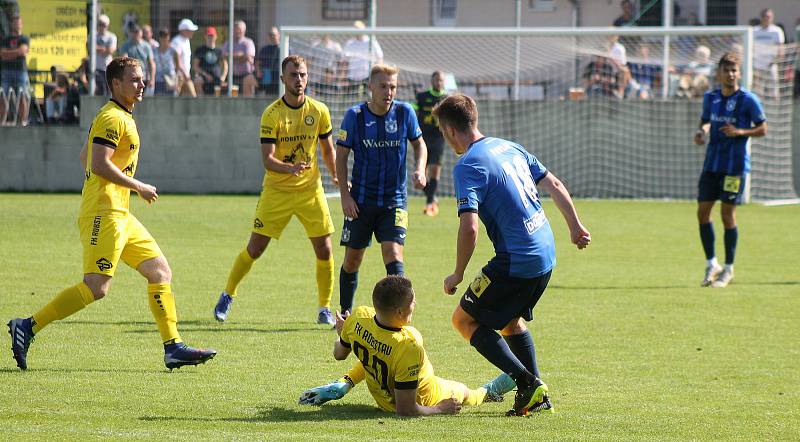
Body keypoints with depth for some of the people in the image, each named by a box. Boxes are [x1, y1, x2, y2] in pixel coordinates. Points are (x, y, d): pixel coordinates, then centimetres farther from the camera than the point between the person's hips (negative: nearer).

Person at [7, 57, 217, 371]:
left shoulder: (122, 117, 20)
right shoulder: (112, 118, -11)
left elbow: (84, 156, 28)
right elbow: (99, 164, -21)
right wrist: (138, 187, -15)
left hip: (120, 216, 11)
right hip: (104, 215, -11)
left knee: (161, 272, 6)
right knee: (96, 287, -15)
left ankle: (173, 347, 4)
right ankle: (27, 327, -11)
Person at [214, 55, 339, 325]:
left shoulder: (319, 111, -1)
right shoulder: (272, 114, -11)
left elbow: (328, 150, 13)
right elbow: (267, 159, -19)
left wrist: (337, 176, 1)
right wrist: (290, 168, -37)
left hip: (310, 190, 2)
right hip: (276, 190, -2)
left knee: (324, 250, -4)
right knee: (255, 248, -2)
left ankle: (325, 308, 10)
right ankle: (227, 296, 18)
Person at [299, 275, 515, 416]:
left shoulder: (358, 318, -26)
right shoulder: (409, 348, -43)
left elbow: (339, 354, -1)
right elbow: (406, 410, -36)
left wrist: (341, 333, 21)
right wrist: (441, 410, -18)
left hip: (382, 396, 4)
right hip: (423, 400, -4)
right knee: (464, 392, 26)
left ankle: (341, 386, 24)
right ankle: (488, 392, 57)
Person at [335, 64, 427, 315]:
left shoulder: (404, 113, -4)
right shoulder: (355, 116, -7)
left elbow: (419, 144, 12)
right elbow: (341, 155, 1)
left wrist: (419, 169, -7)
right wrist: (344, 194, -6)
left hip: (394, 200, 0)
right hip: (361, 200, 0)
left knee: (393, 254, -16)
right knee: (352, 259, 8)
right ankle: (345, 314, 26)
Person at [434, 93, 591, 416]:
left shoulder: (467, 167, -14)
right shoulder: (510, 147, 12)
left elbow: (468, 227, -22)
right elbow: (554, 185, 17)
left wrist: (457, 275, -11)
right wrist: (575, 227, 29)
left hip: (516, 262, -9)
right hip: (546, 254, 9)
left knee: (464, 319, 3)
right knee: (510, 320, 26)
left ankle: (526, 381, -6)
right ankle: (538, 395, 22)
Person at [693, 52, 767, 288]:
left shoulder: (748, 100, -7)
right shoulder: (710, 98, 8)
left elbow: (762, 129, -2)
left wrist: (740, 132, -18)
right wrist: (701, 132, -1)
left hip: (735, 165, -5)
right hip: (712, 162, 5)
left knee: (727, 214, -4)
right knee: (703, 212, 1)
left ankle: (728, 269, 9)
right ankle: (711, 264, 15)